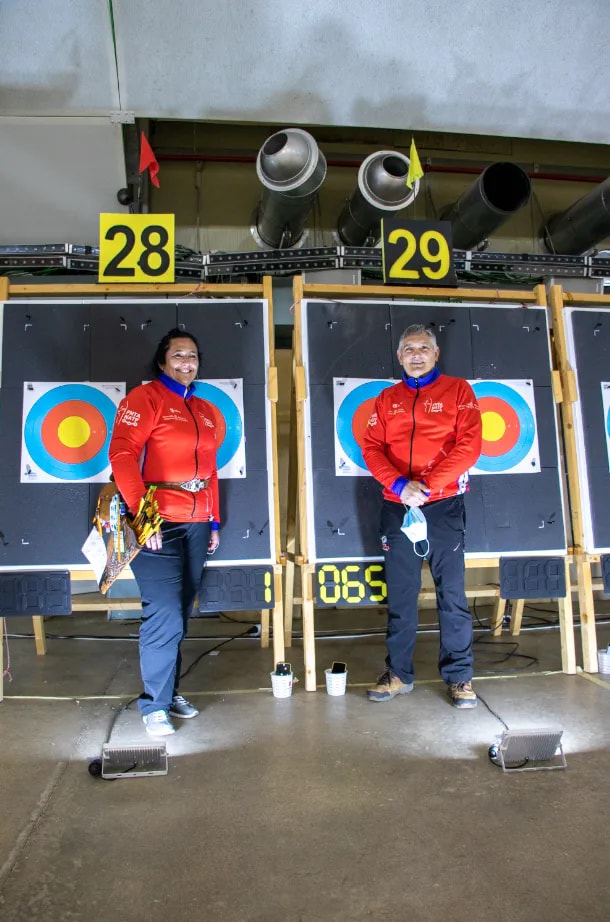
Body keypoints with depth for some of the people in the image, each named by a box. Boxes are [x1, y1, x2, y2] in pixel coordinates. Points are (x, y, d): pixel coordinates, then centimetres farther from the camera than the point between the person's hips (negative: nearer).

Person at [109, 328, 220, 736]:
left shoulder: (204, 410, 17)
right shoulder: (145, 397, -3)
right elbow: (122, 455, -14)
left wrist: (213, 521, 16)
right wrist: (140, 514, -21)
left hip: (196, 525, 7)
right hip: (158, 525, -6)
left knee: (180, 614, 12)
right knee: (165, 616, -6)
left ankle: (171, 692, 27)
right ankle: (154, 704, 12)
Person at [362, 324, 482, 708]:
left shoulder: (457, 390, 3)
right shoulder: (388, 398, 12)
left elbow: (469, 445, -7)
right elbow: (372, 448, 4)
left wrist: (427, 484, -15)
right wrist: (400, 485, -12)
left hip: (444, 506, -2)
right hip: (397, 507, 3)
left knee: (452, 593, 2)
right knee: (400, 595, 8)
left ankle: (460, 676, 16)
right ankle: (399, 673, 21)